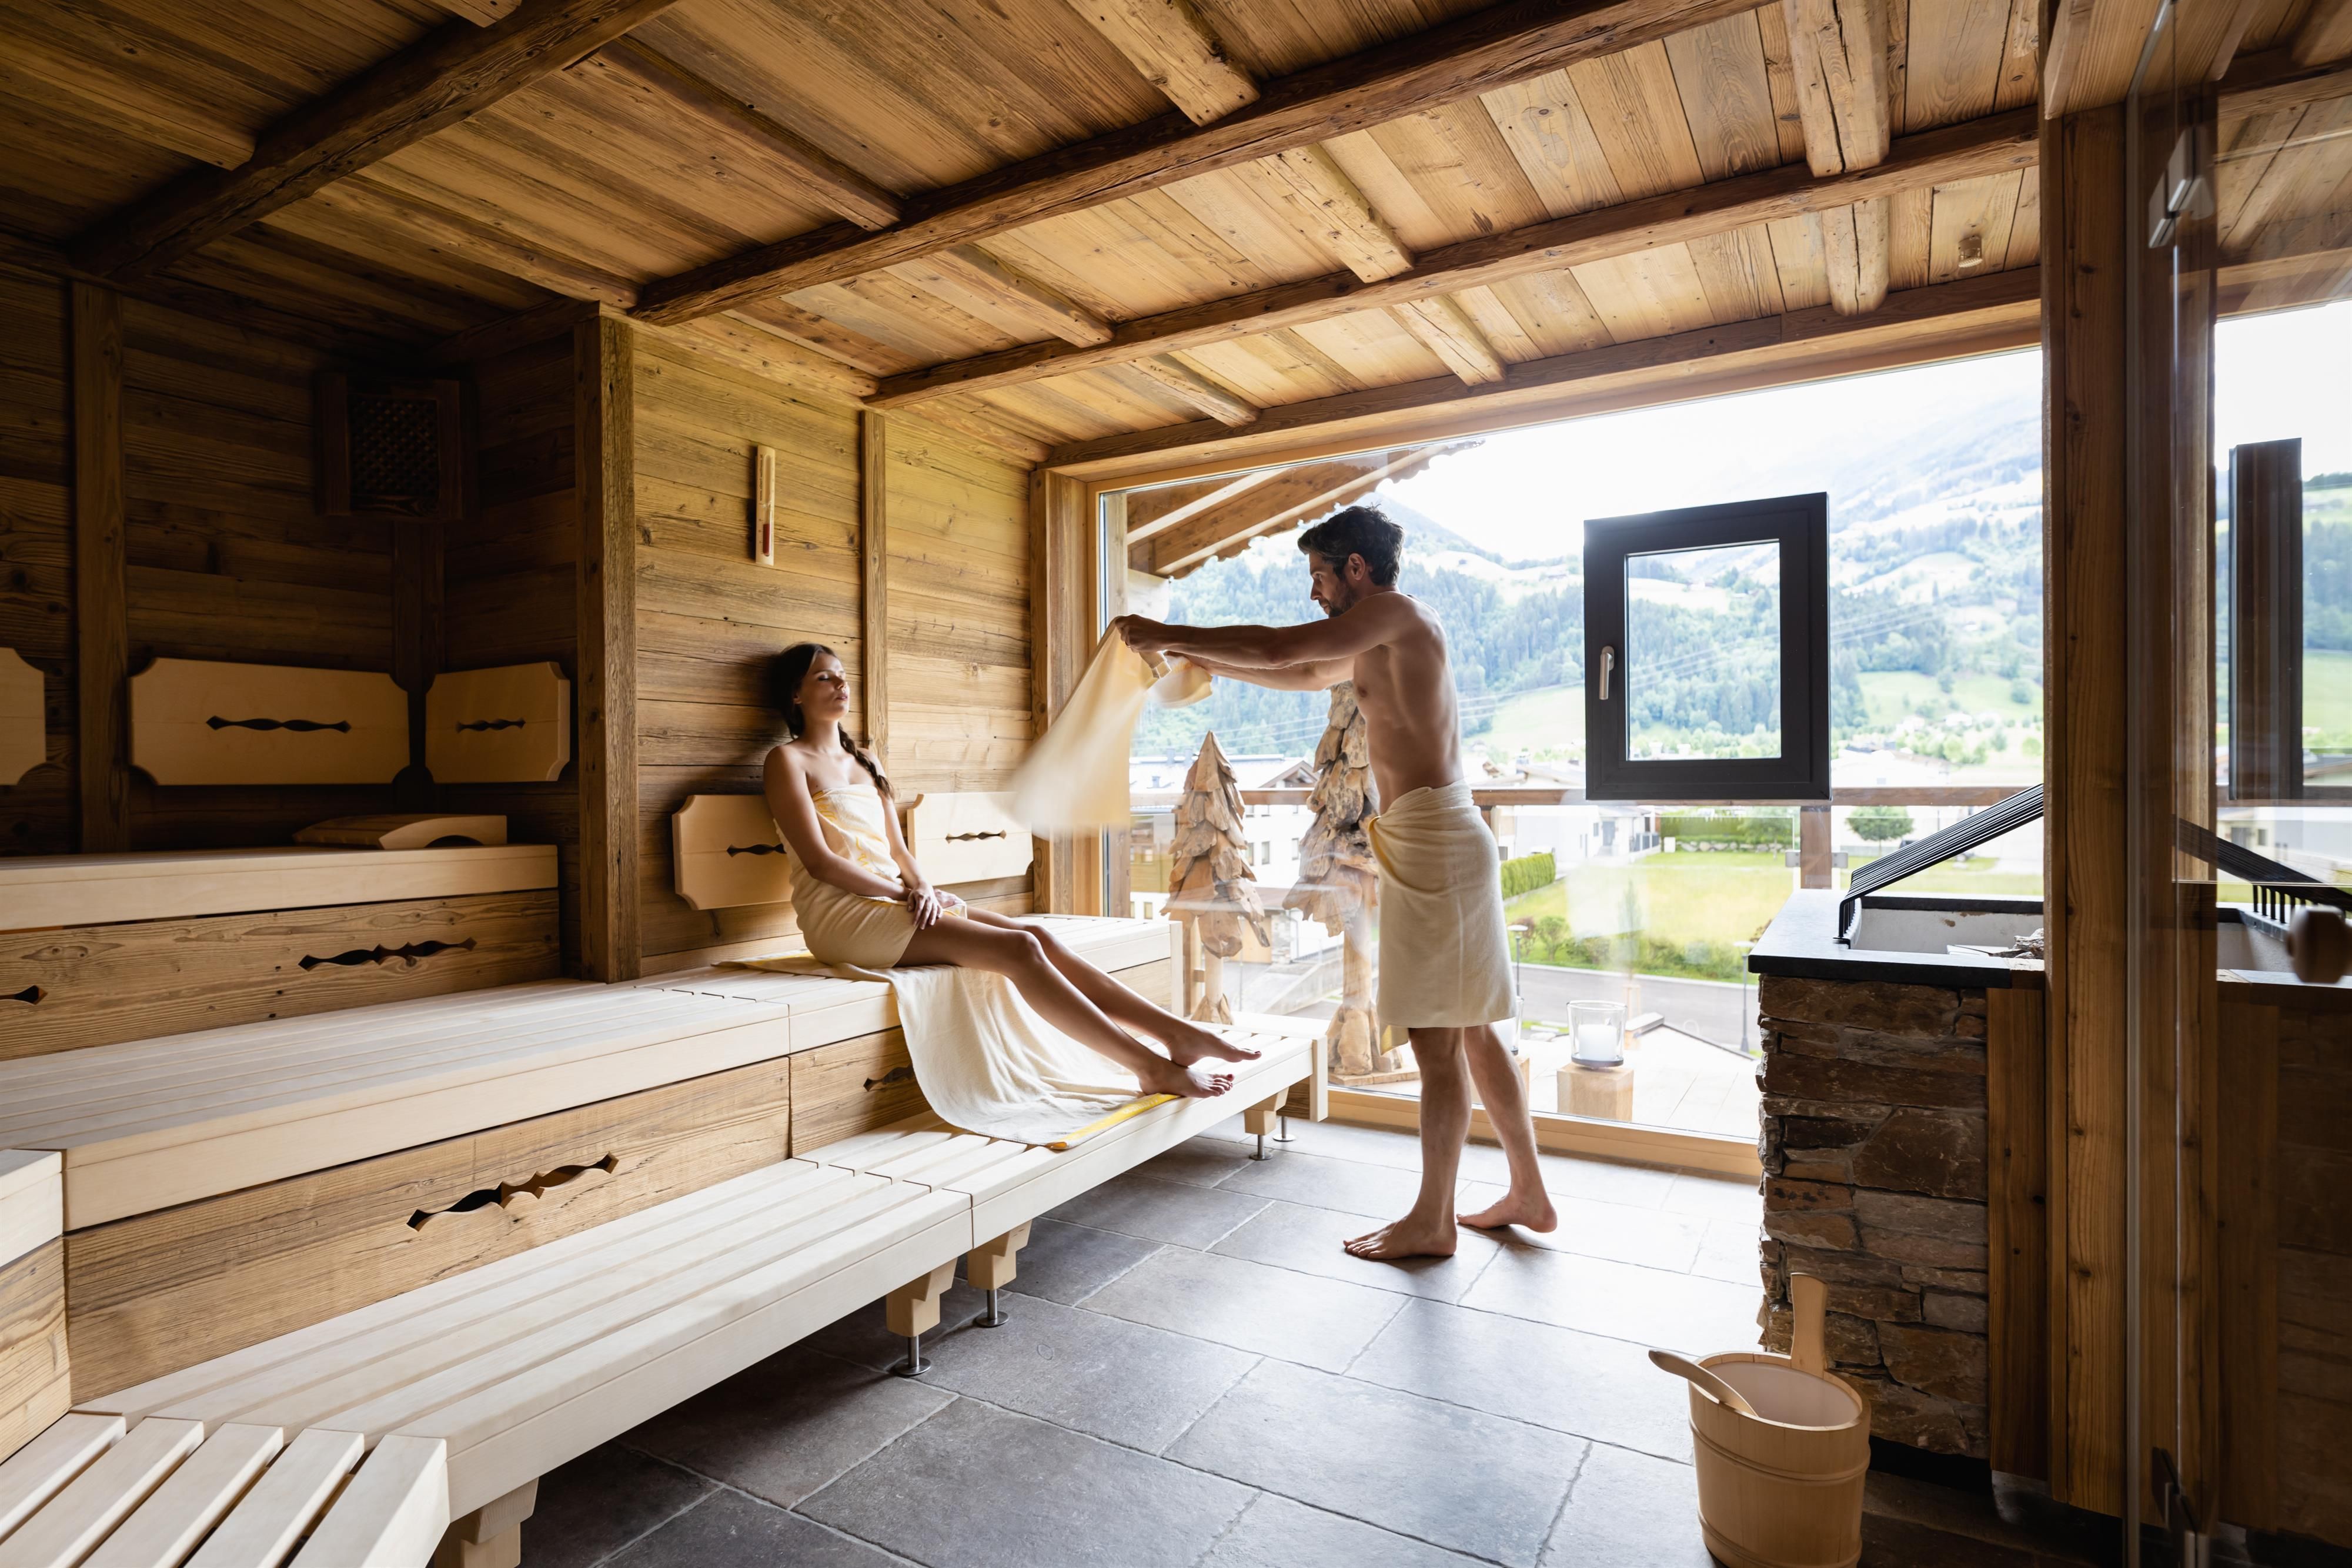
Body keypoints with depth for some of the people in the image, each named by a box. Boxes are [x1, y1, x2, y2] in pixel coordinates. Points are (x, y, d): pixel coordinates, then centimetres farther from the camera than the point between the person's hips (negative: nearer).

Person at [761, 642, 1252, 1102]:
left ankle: (1176, 1031, -17)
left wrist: (921, 886, -4)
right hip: (842, 913, -7)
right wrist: (907, 893, -13)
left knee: (1037, 936, -14)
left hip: (892, 900, 7)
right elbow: (819, 860, -11)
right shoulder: (788, 760, -1)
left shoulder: (864, 760, 22)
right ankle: (1152, 1067, -22)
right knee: (1018, 949, -23)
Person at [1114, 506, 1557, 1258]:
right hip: (1437, 837, 10)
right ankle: (1529, 1194, 25)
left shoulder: (1396, 612, -8)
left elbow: (1279, 649, -14)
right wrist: (1195, 655, 27)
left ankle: (1432, 1221, 11)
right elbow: (1301, 675, 31)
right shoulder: (1384, 643, 21)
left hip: (1432, 841, -10)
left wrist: (1169, 636, -4)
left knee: (1438, 1039, -1)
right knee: (1469, 1031, 15)